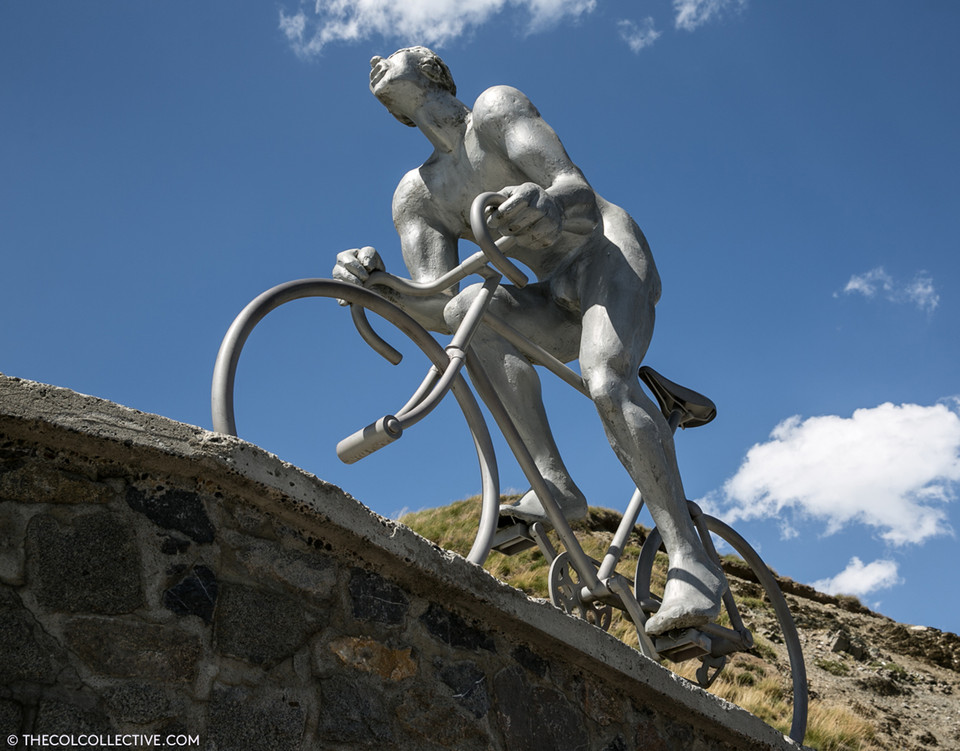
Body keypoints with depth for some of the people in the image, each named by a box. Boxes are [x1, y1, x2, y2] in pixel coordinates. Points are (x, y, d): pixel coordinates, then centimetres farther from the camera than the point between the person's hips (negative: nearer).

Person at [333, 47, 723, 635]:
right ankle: (557, 487, -29)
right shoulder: (416, 197, 10)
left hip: (610, 255, -5)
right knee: (468, 307, -25)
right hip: (562, 301, 5)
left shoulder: (497, 107, -4)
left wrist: (544, 200, -45)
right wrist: (375, 281, -26)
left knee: (605, 384, -33)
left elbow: (579, 188, -19)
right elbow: (435, 308, -4)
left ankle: (692, 562, -30)